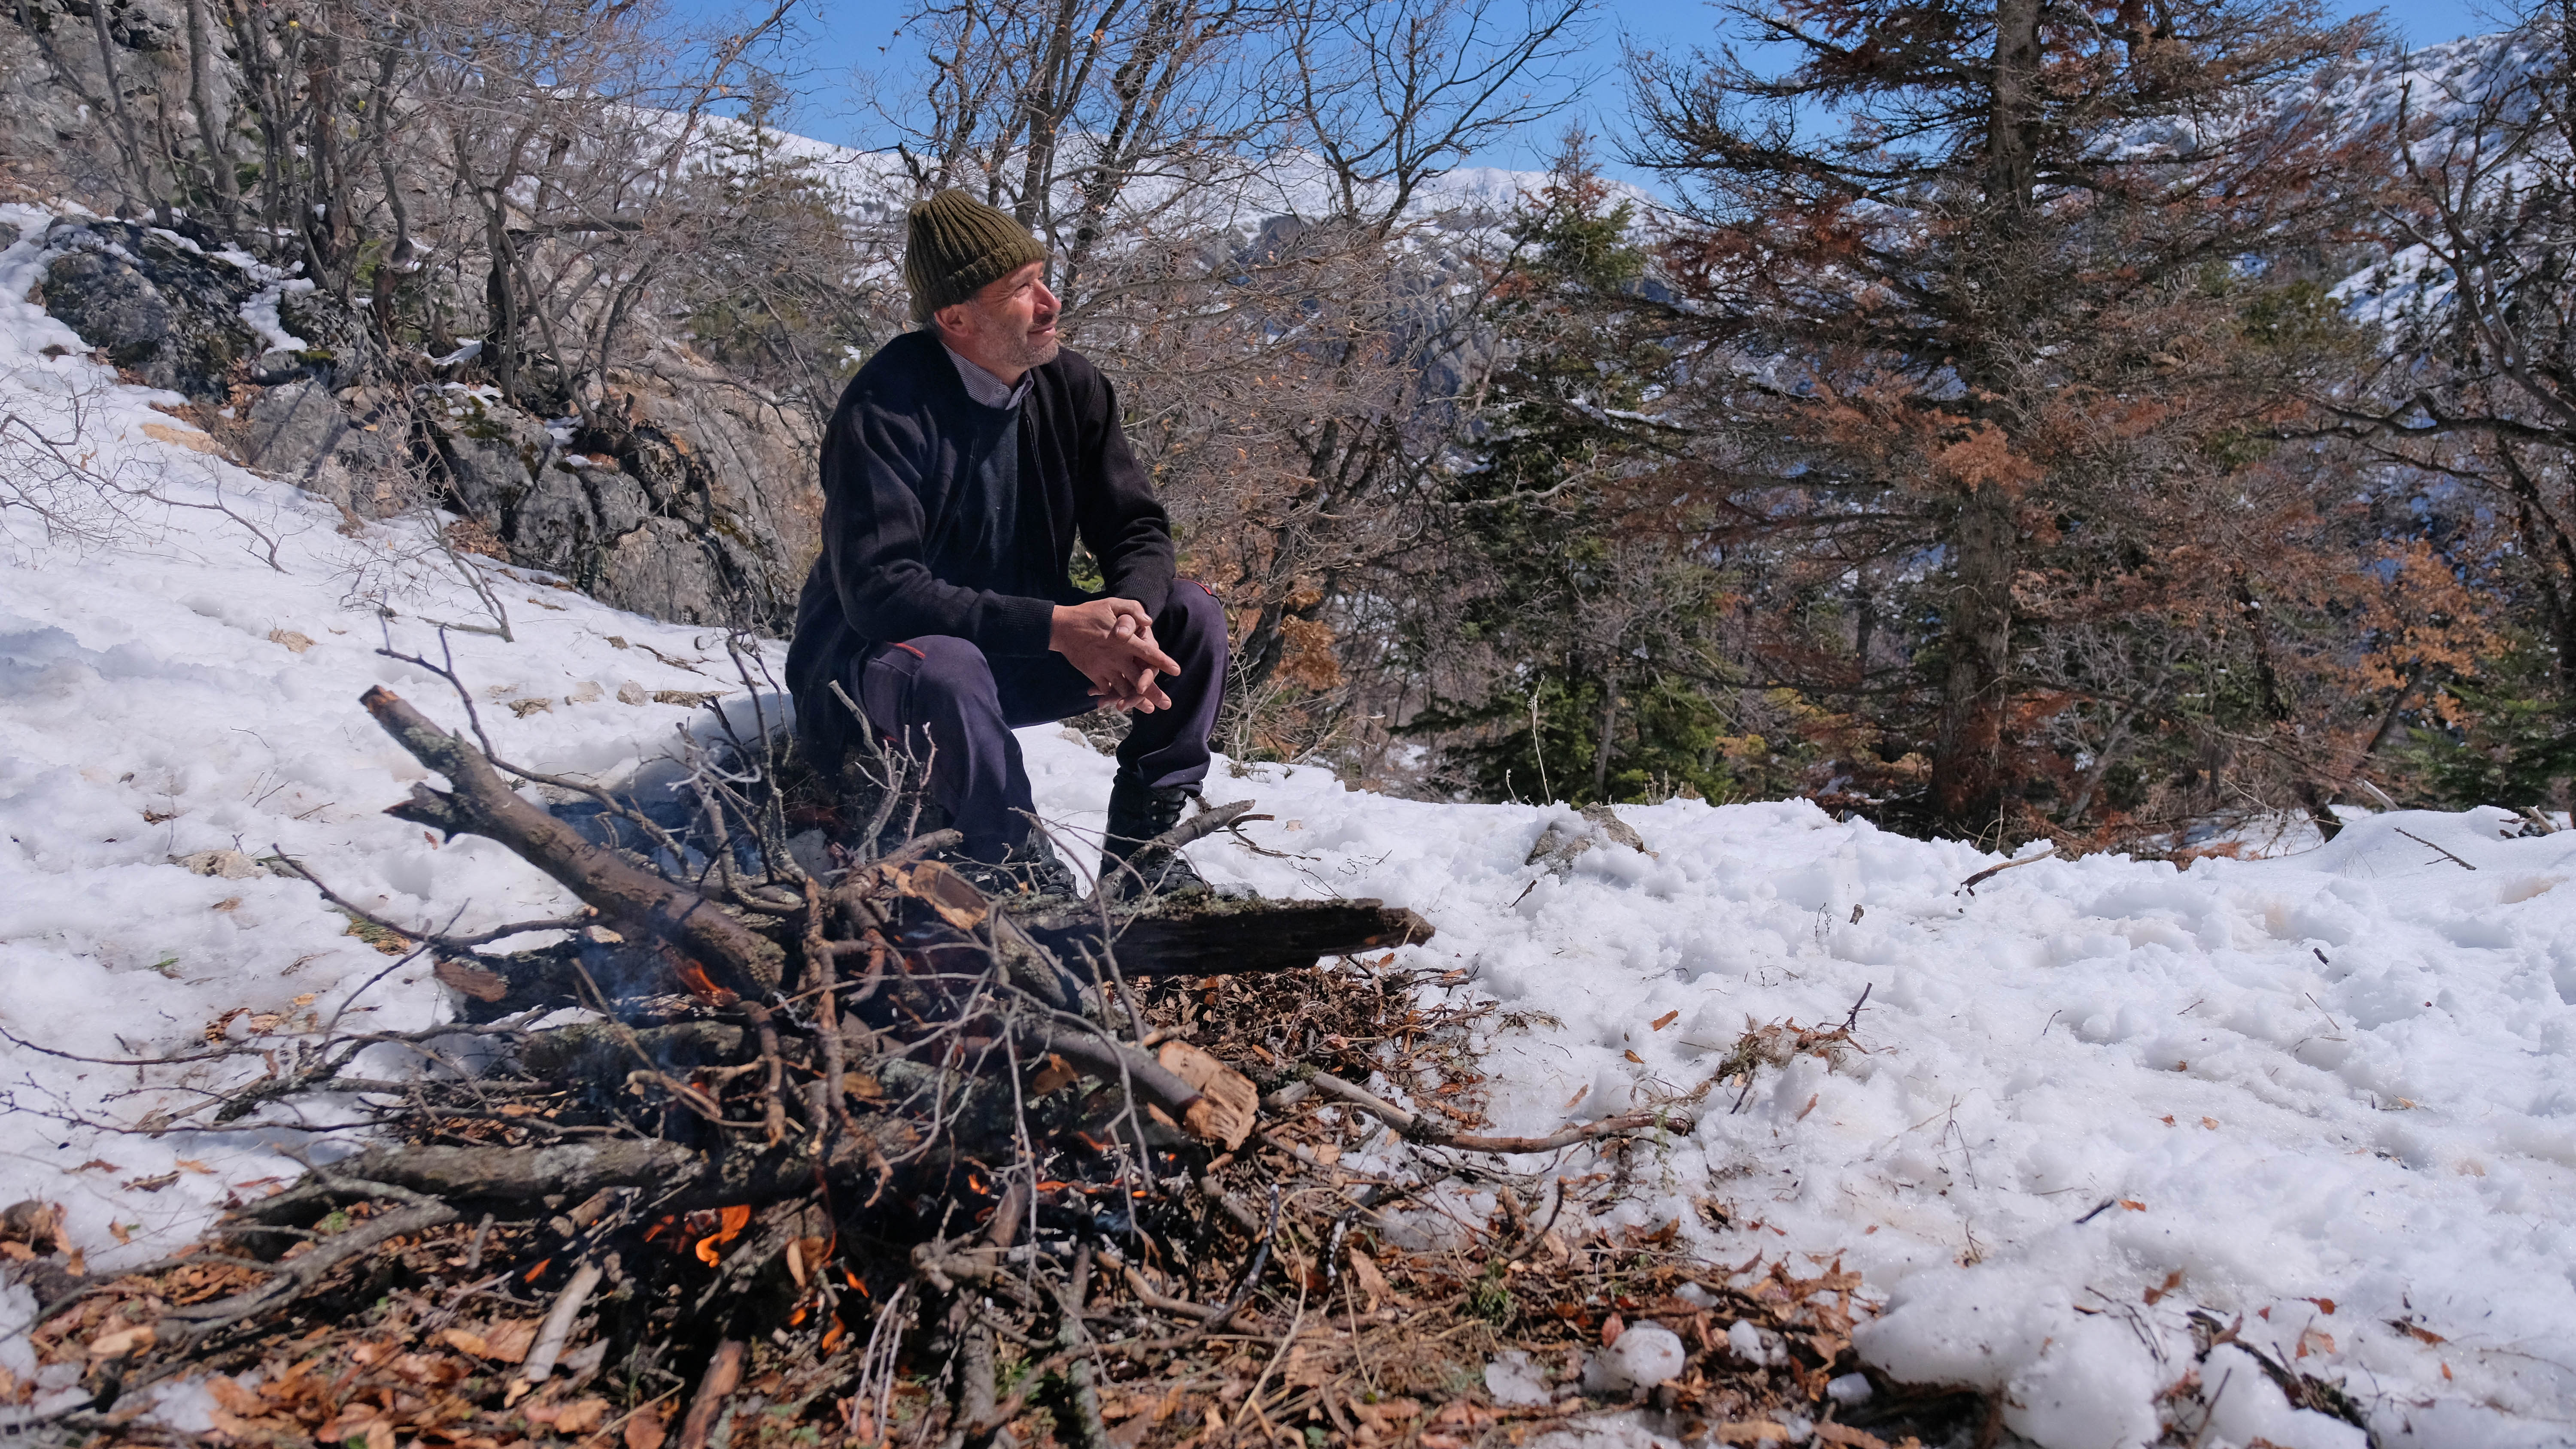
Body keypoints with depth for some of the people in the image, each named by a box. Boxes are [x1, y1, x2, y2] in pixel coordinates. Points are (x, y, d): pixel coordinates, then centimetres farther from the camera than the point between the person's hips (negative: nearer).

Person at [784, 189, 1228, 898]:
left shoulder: (1072, 387, -5)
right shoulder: (884, 409, -23)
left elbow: (1137, 529, -2)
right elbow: (877, 588, -31)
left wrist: (1128, 618, -26)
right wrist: (1055, 626, -36)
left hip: (1022, 653, 7)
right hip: (878, 658, -6)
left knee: (1191, 616, -10)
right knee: (948, 669, -41)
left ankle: (1139, 849, -5)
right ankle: (1024, 877, -21)